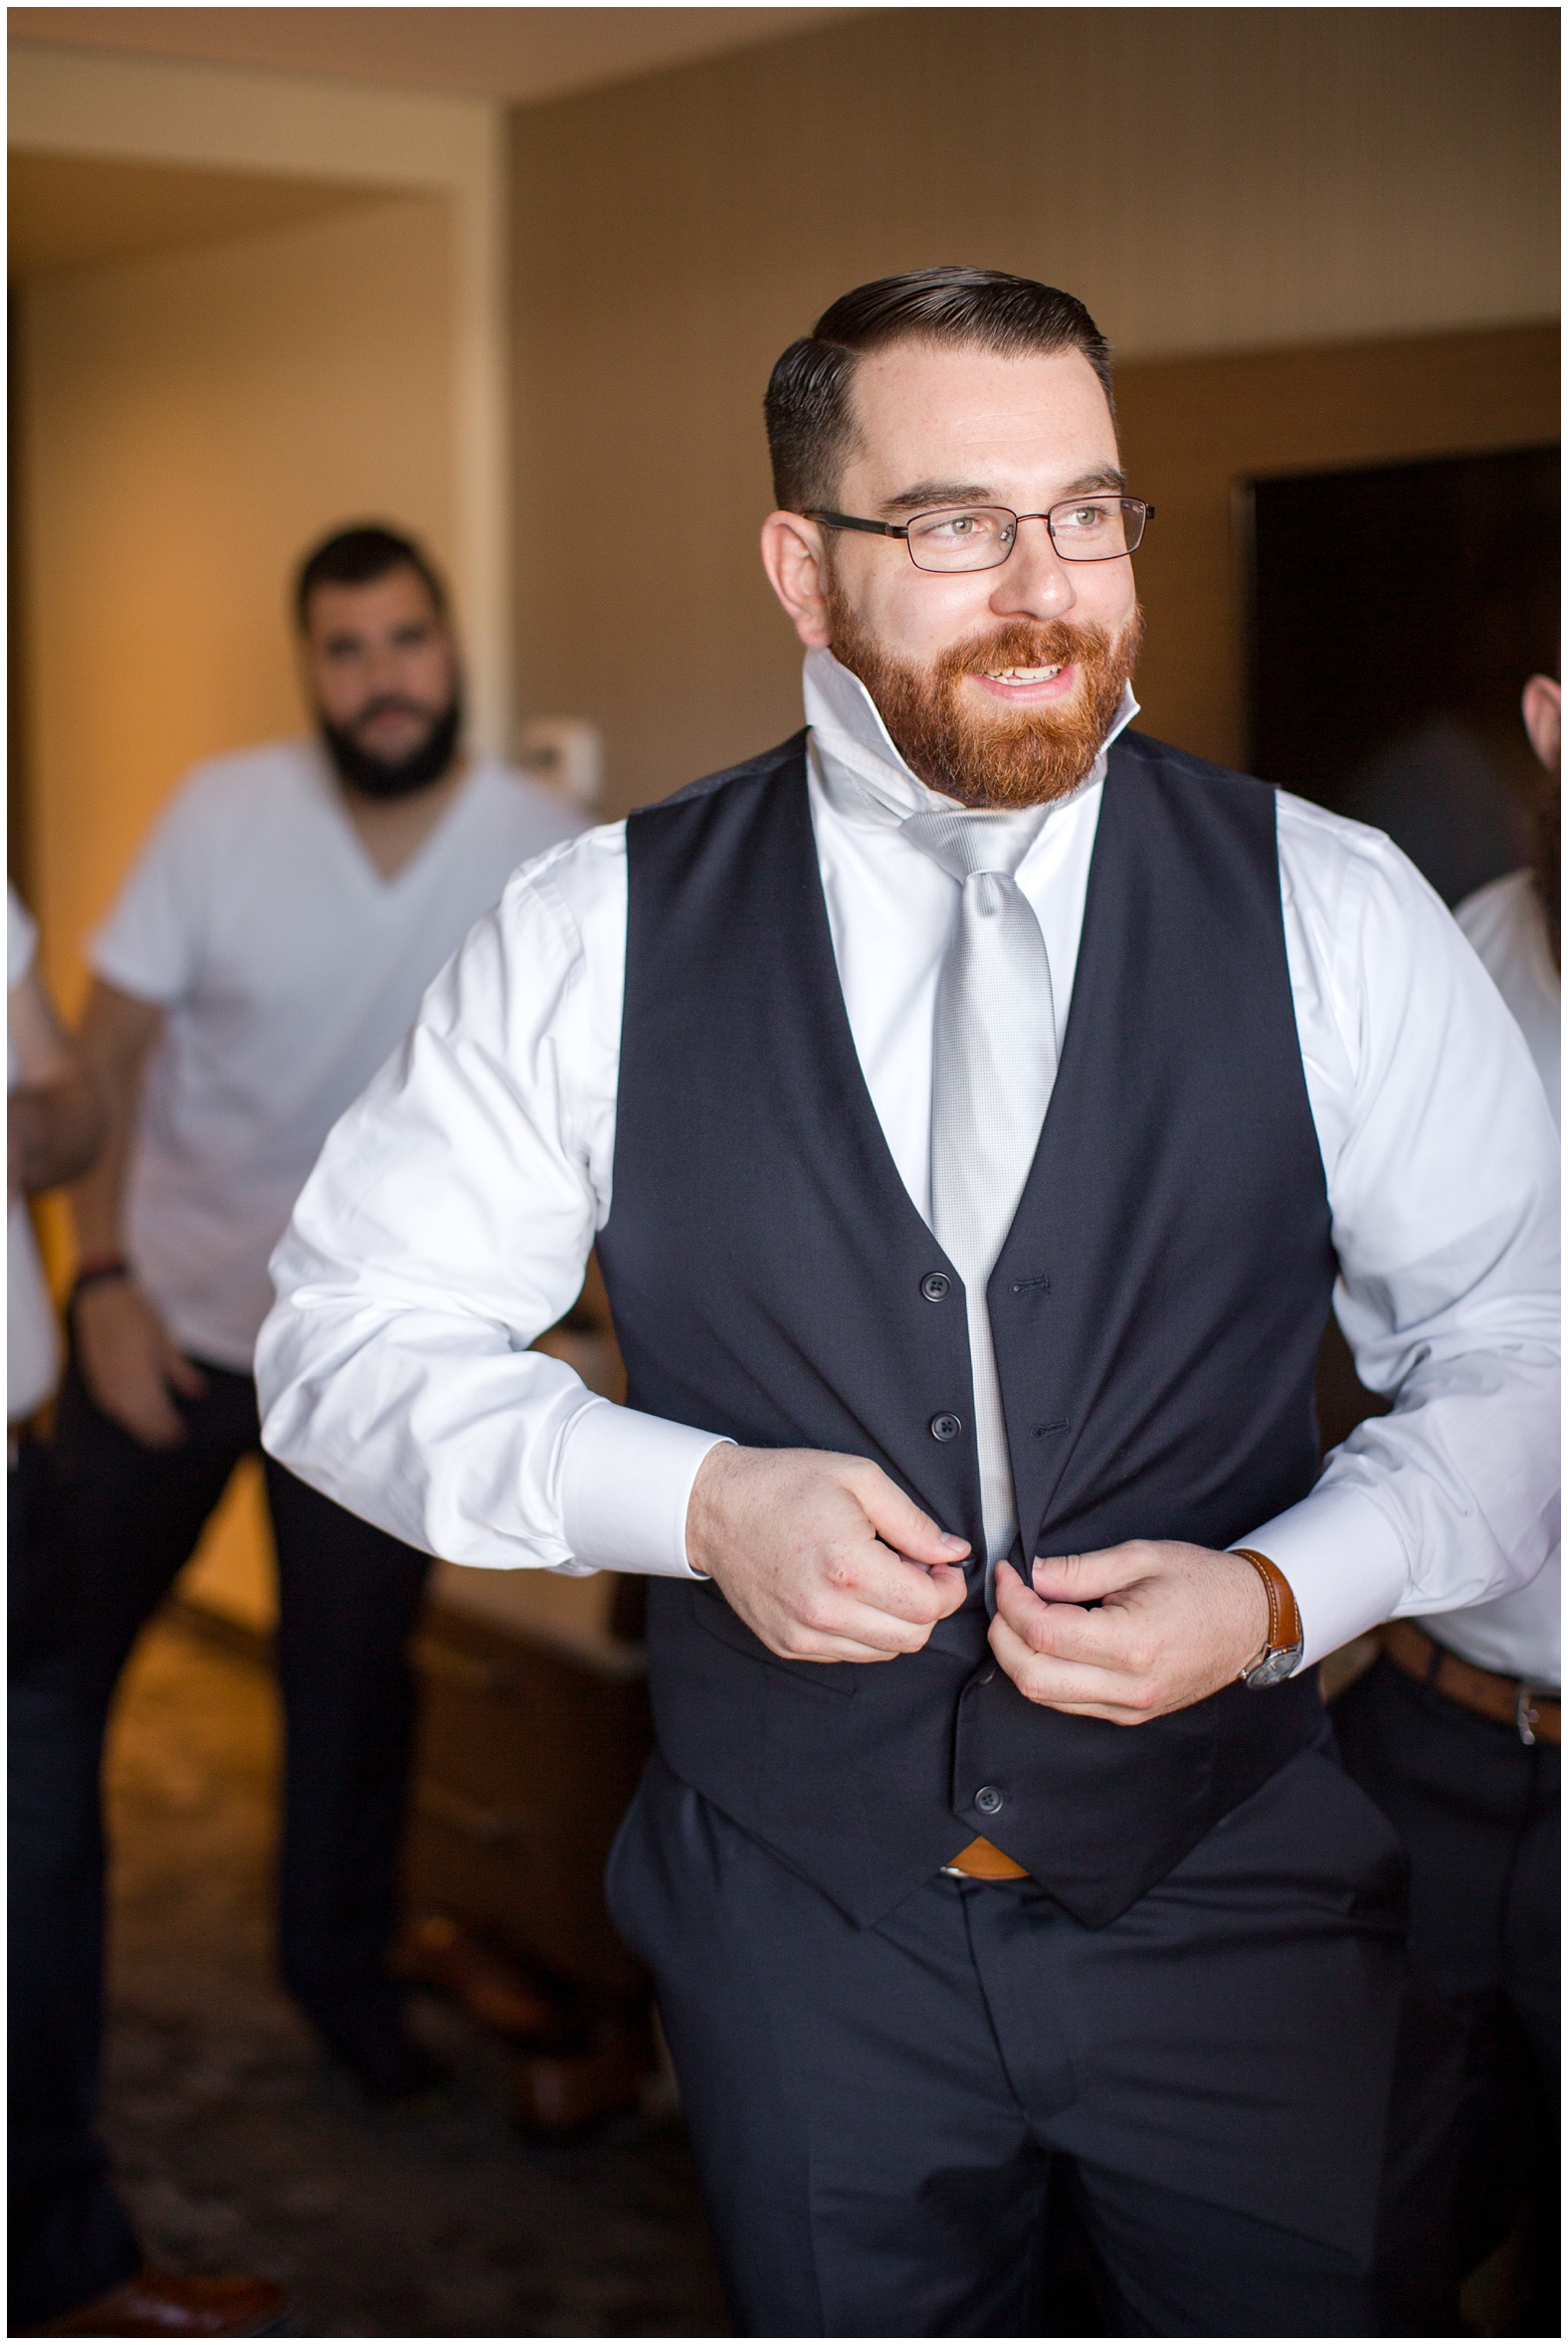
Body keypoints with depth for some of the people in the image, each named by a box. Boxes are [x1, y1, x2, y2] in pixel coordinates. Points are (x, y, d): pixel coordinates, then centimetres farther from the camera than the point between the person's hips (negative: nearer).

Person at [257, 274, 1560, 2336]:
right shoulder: (597, 934, -7)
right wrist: (693, 1498, -18)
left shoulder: (1331, 914, -7)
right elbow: (345, 1338, -3)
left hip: (1233, 1908, 0)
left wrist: (1279, 1594, -19)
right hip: (798, 1914, 0)